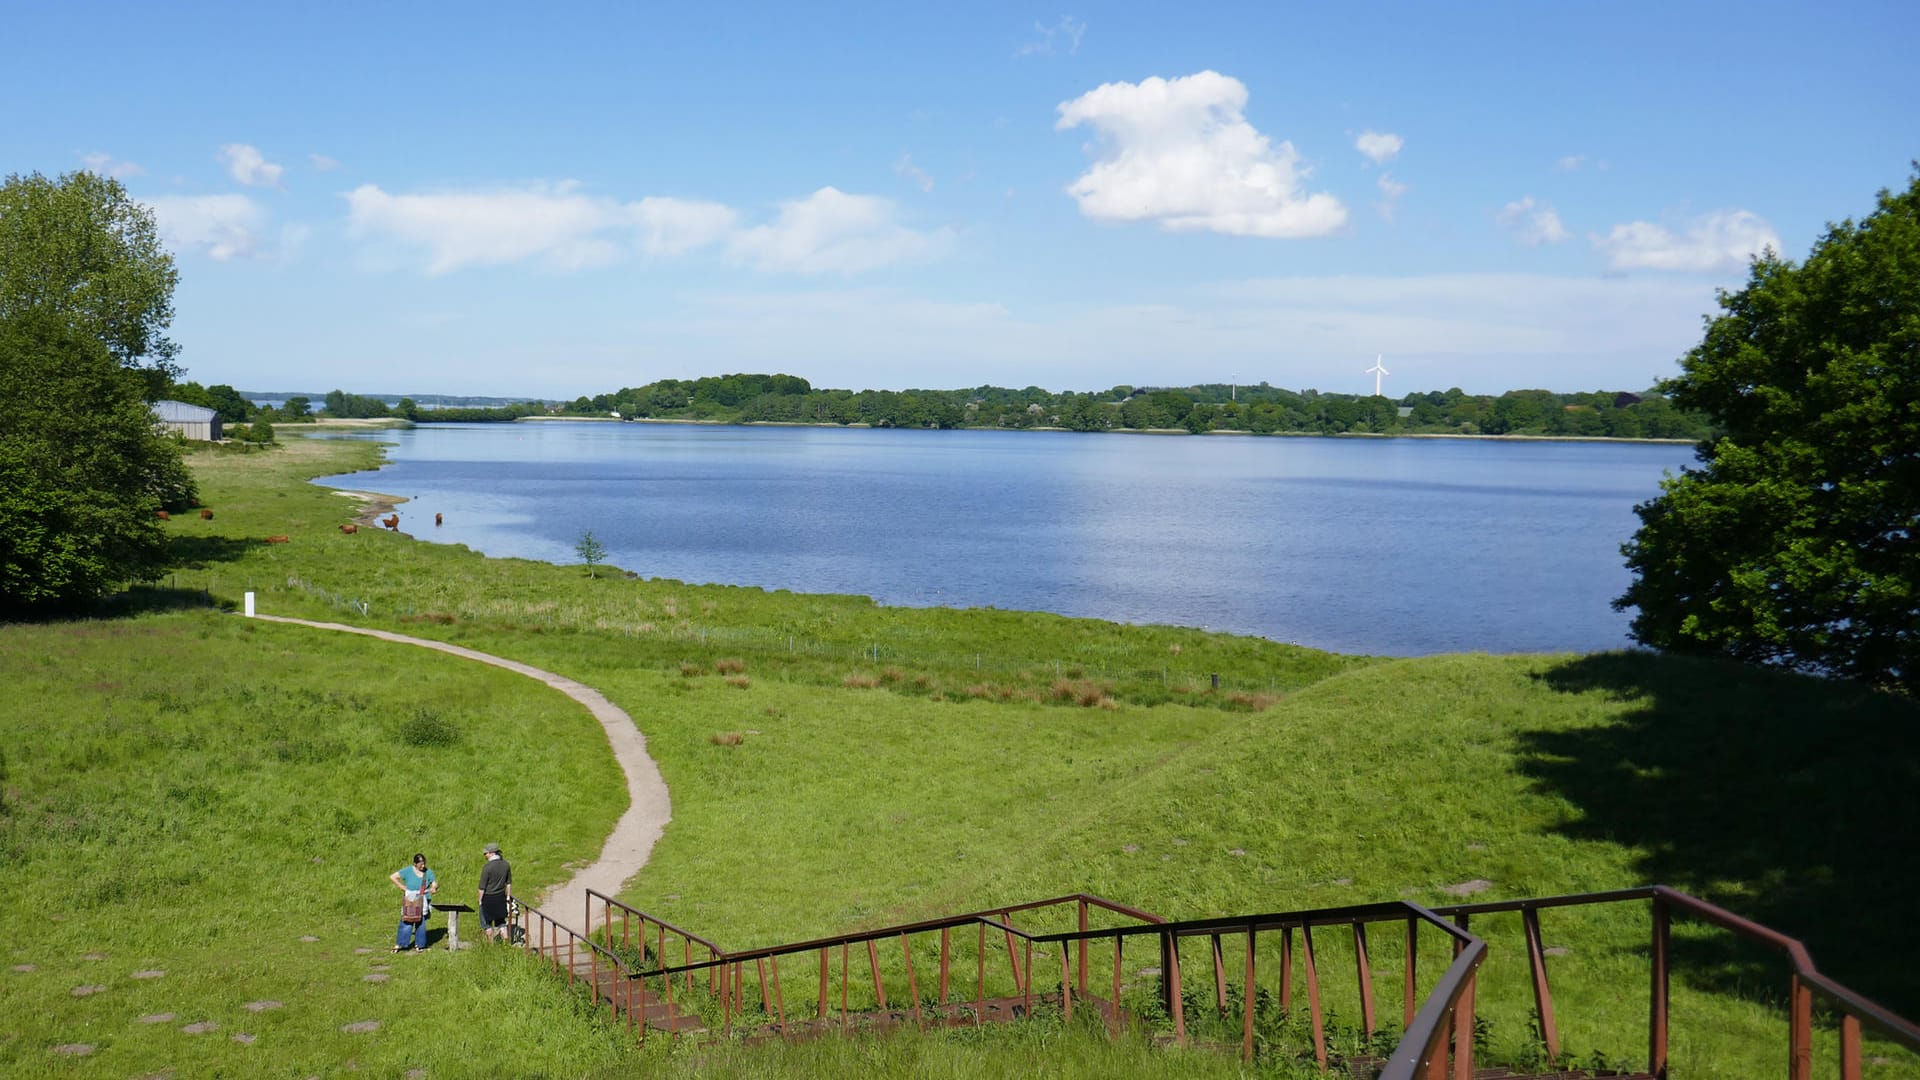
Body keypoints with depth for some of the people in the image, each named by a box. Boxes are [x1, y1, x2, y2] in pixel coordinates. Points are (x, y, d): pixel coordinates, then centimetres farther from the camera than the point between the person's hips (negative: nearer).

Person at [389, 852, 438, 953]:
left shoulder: (428, 872, 1)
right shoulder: (408, 871, -7)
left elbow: (435, 884, 6)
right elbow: (392, 877, -5)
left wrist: (434, 888, -18)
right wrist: (402, 887, -10)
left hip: (423, 902, 2)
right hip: (410, 901, -2)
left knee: (421, 923, 6)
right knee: (407, 923, -6)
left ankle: (419, 945, 17)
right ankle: (399, 944, 5)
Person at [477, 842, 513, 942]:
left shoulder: (487, 867, -19)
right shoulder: (506, 864, -1)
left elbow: (482, 887, -13)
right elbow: (509, 883, 9)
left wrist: (480, 900, -1)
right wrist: (508, 896, 20)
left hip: (488, 898, -5)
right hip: (501, 897, 5)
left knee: (486, 922, 12)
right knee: (500, 920, 18)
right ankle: (505, 940, 13)